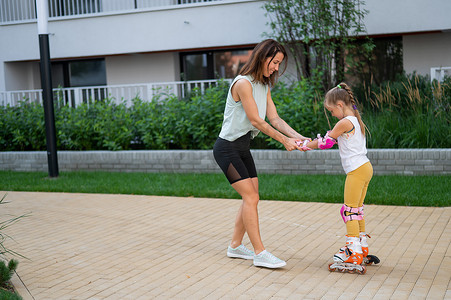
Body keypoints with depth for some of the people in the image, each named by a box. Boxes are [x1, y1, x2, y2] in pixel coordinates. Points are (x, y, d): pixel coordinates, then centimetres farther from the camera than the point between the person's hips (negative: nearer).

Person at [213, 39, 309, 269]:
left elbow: (274, 119, 7)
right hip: (227, 148, -9)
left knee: (251, 198, 8)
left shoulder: (264, 86, 12)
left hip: (243, 148, 9)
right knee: (250, 198, -12)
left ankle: (235, 246, 20)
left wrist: (298, 137, -6)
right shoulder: (243, 83, -17)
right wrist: (284, 140, -16)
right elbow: (256, 120, -18)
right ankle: (260, 253, -10)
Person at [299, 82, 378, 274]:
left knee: (350, 211, -8)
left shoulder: (344, 122, -13)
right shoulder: (356, 120, 15)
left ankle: (354, 255, -10)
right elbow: (336, 140, 20)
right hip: (365, 167, 10)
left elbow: (326, 142, -6)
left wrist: (305, 146, 6)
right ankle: (362, 249, 24)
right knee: (357, 210, 16)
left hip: (357, 170, -10)